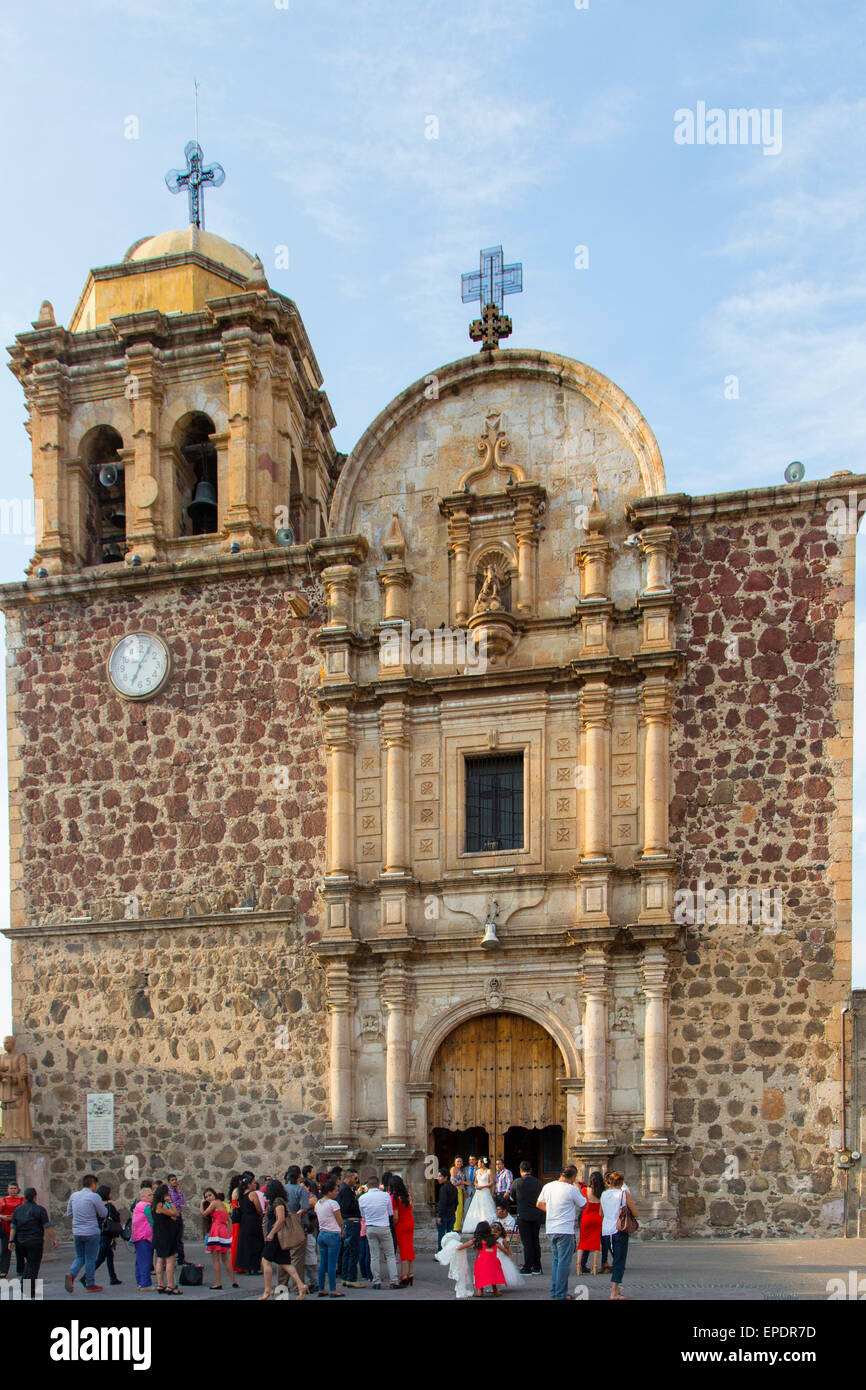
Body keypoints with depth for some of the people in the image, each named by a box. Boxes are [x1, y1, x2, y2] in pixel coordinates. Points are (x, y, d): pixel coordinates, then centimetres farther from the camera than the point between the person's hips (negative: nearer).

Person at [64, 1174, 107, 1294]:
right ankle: (90, 1285, 13)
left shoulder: (73, 1196, 5)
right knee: (90, 1259, 6)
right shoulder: (94, 1197, -14)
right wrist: (102, 1205, 14)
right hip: (91, 1232, -5)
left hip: (76, 1232, 5)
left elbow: (69, 1214, 14)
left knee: (80, 1257, 17)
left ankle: (71, 1275, -9)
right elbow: (103, 1214, -6)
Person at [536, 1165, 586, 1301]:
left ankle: (554, 1290, 23)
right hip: (565, 1230, -6)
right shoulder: (572, 1190, -13)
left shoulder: (547, 1186, 5)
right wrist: (579, 1191, 14)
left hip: (550, 1229, 6)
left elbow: (539, 1204, 15)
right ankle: (560, 1294, 2)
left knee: (556, 1259, 19)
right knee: (564, 1262, 0)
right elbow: (584, 1205, 1)